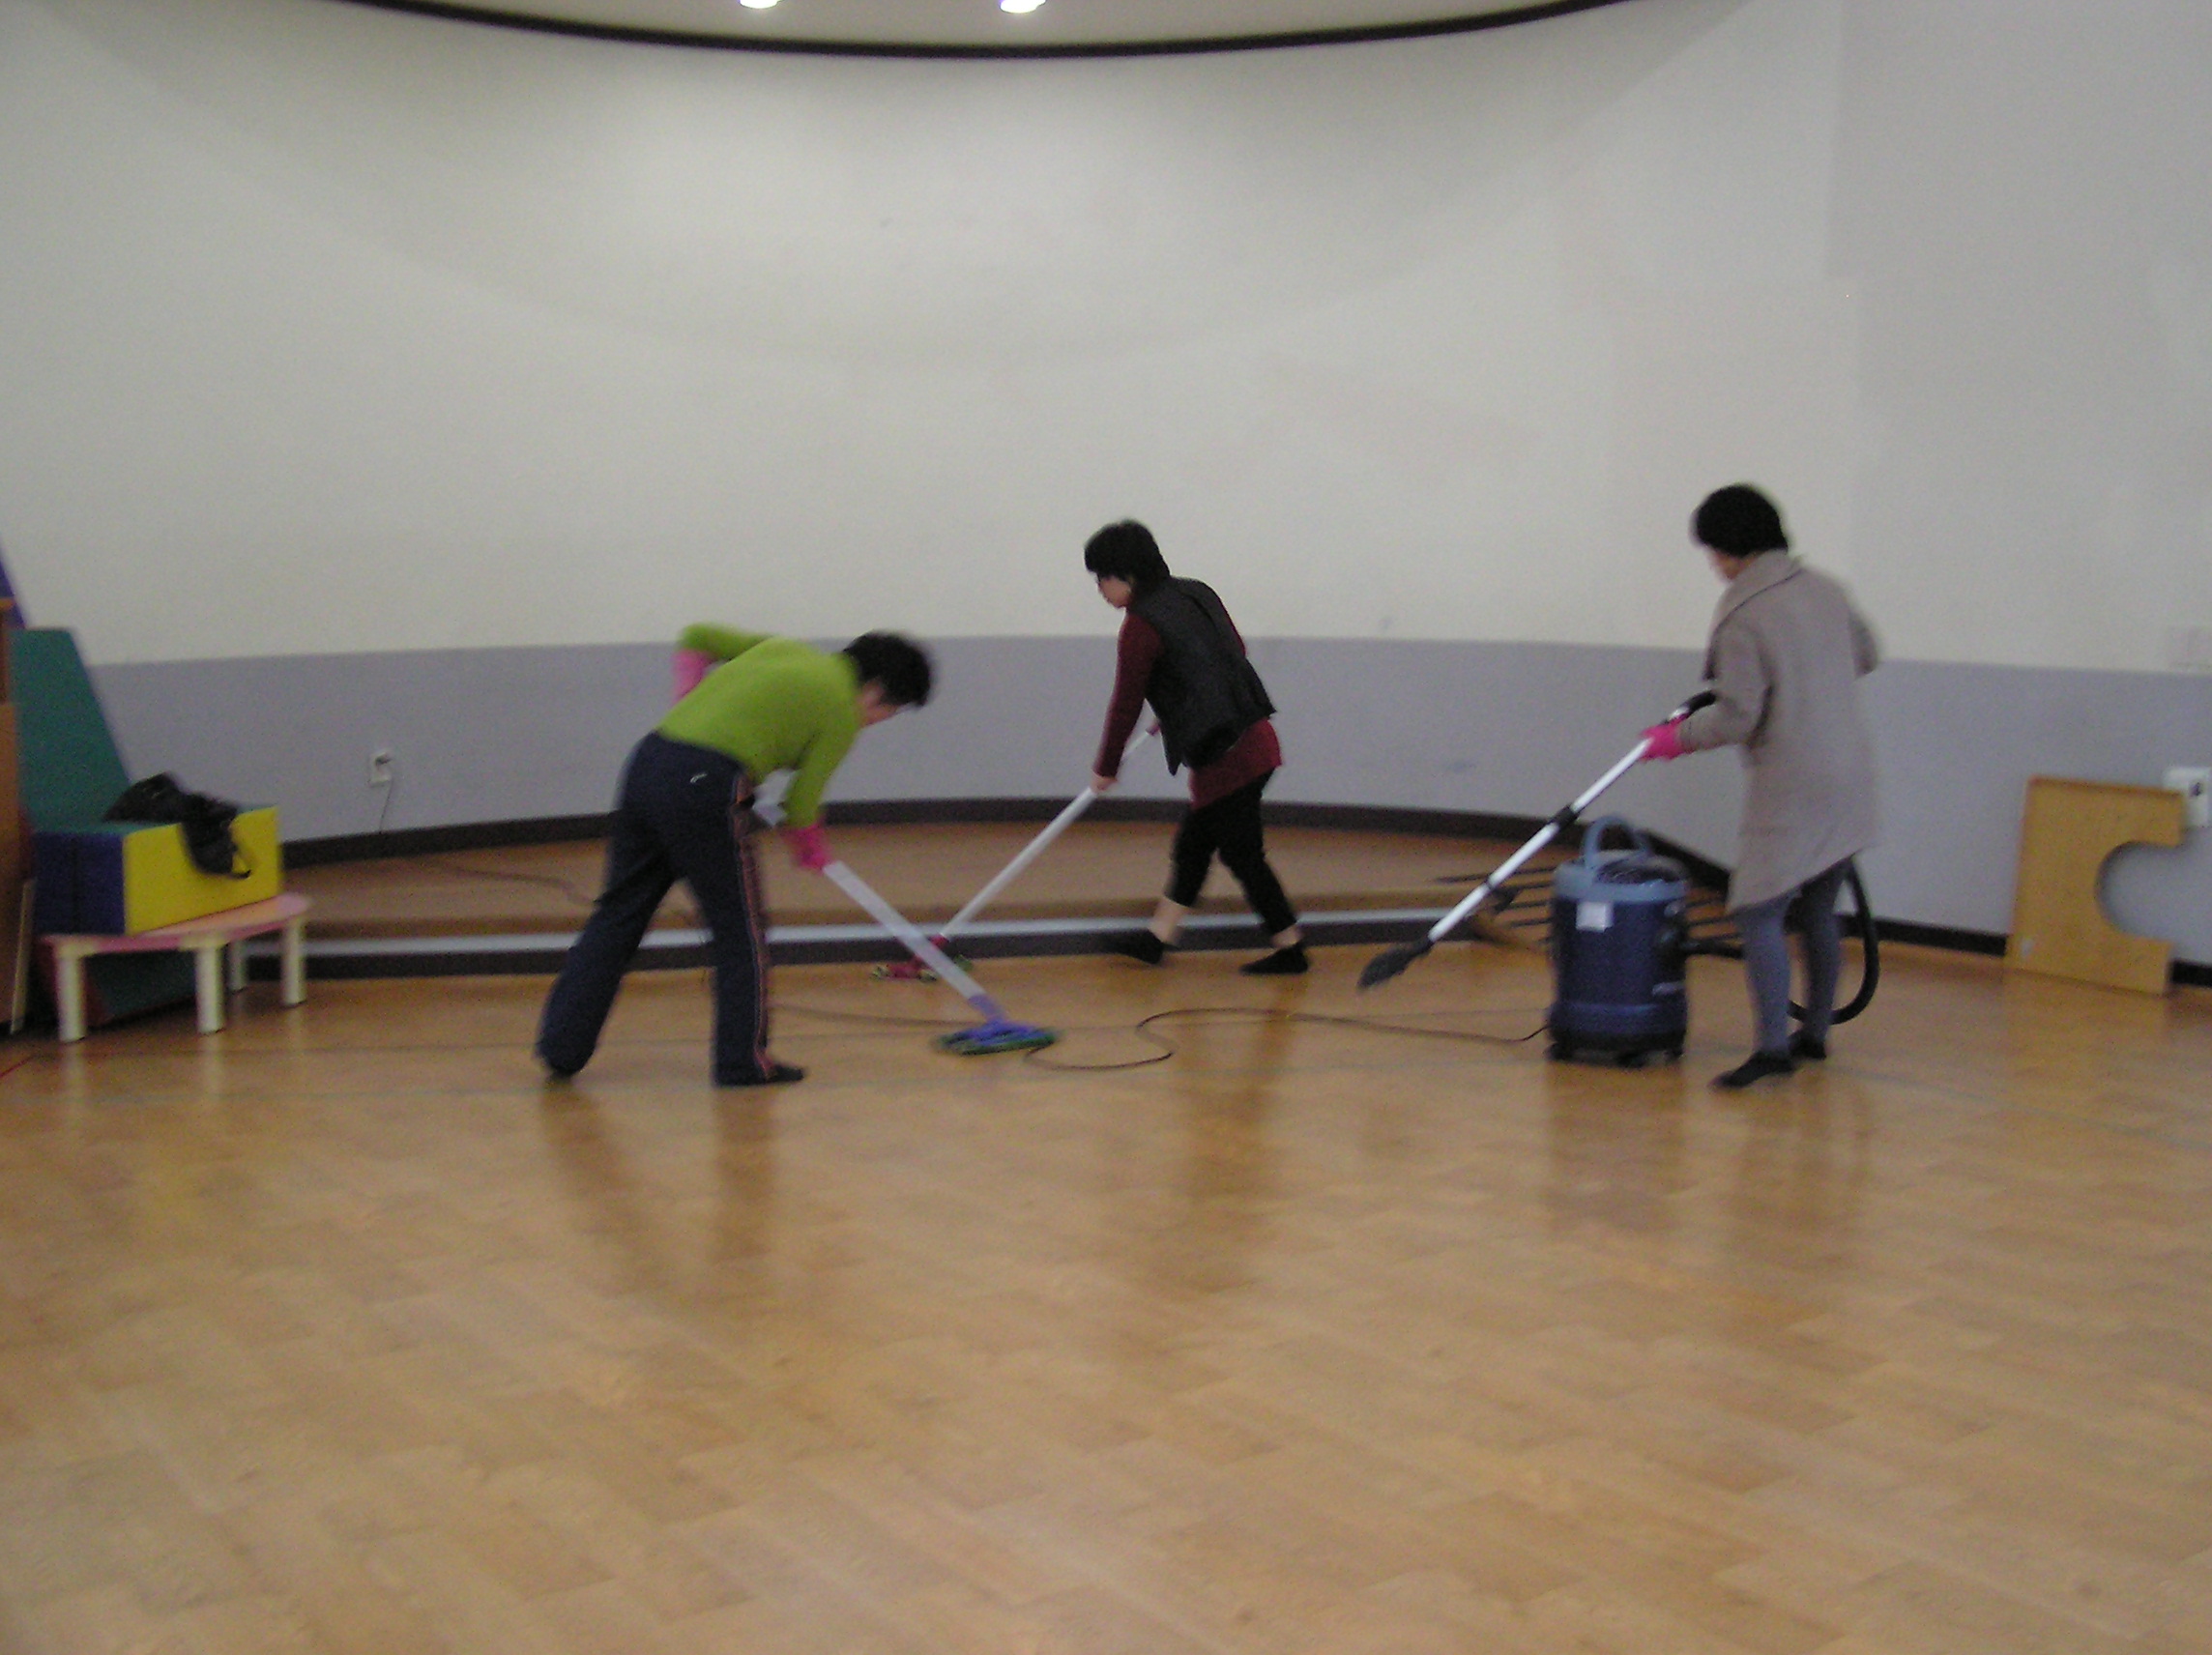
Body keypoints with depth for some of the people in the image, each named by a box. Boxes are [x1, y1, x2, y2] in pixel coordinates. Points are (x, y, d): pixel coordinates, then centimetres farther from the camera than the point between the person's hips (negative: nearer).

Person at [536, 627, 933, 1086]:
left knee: (618, 914, 15)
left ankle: (562, 1046, 19)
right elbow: (800, 803, 1)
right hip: (705, 788, -8)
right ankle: (744, 1061, 14)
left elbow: (695, 637, 28)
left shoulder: (783, 649, 23)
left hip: (647, 760, 8)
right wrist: (812, 847, 19)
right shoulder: (842, 712, 2)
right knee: (741, 930, 8)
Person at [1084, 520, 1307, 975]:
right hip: (1254, 742, 9)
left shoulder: (1141, 624, -12)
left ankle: (1290, 949, 11)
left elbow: (1126, 704, -8)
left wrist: (1106, 768, 6)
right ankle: (1156, 937, 27)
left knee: (1241, 854, 2)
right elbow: (1235, 649, 23)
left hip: (1224, 757, -9)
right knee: (1192, 841, 17)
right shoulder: (1195, 594, 11)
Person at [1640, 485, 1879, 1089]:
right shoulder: (1825, 590, 8)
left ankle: (1773, 1047, -14)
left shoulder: (1743, 615, -15)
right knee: (1819, 911, 16)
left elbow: (1737, 719, -16)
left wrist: (1678, 736, 0)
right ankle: (1814, 1033, 26)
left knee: (1759, 912, -7)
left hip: (1790, 787, -8)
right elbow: (1866, 655, 24)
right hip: (1849, 782, 8)